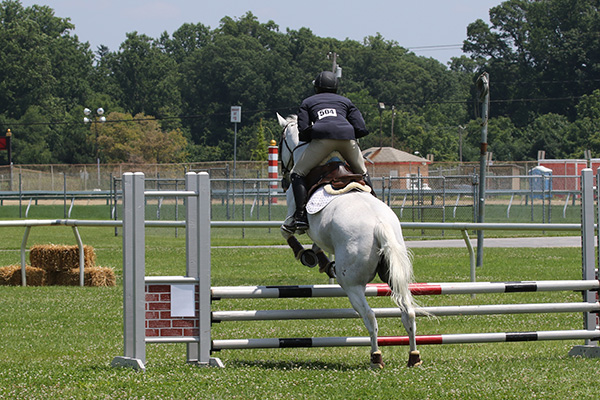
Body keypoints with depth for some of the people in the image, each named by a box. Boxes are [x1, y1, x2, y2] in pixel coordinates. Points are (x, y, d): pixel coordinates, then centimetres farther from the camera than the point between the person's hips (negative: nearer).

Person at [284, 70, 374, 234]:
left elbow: (303, 131, 10)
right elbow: (361, 128, 17)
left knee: (297, 173, 5)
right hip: (347, 137, 3)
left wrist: (311, 139, 29)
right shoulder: (345, 101, 31)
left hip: (322, 136, -3)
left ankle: (301, 216, -11)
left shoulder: (308, 102, 26)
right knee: (362, 174, 26)